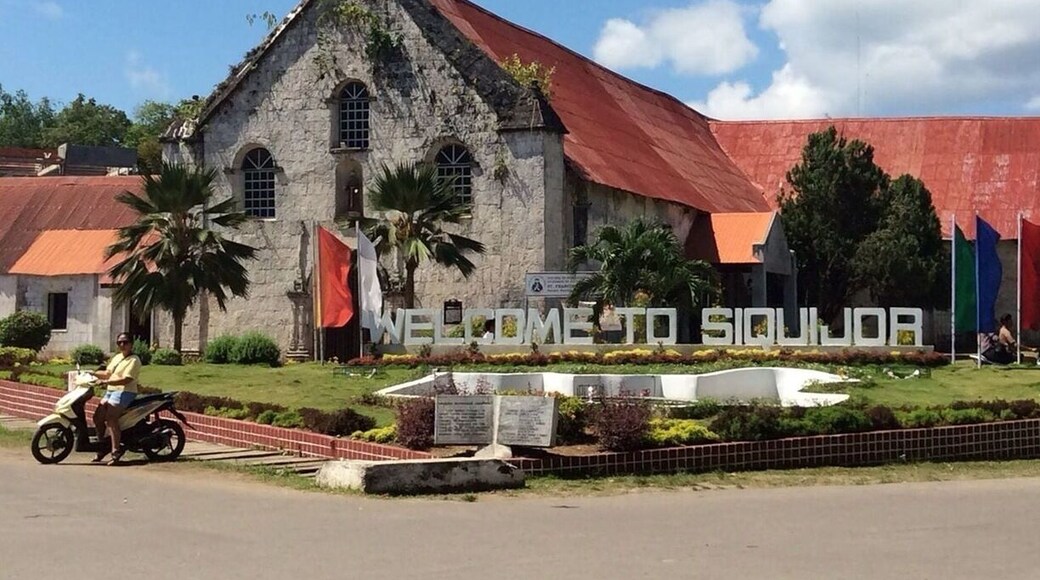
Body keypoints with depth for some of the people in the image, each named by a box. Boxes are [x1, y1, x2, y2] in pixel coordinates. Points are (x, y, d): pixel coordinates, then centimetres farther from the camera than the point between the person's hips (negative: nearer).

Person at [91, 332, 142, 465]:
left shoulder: (134, 360, -9)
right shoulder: (117, 357, 20)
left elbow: (126, 379, -20)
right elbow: (107, 373, 18)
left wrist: (106, 382, -26)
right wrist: (92, 373, 5)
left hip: (125, 392, -9)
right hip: (110, 391, 9)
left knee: (110, 418, -23)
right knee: (97, 417, 2)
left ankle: (116, 451, -23)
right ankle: (101, 447, 16)